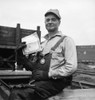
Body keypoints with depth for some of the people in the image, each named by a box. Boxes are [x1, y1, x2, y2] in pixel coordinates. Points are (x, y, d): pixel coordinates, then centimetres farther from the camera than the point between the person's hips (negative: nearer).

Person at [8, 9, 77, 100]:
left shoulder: (66, 40, 1)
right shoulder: (43, 43, 22)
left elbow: (71, 67, -10)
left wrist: (48, 74, -14)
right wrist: (26, 62, 5)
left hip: (55, 81, -6)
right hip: (38, 81, 6)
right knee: (15, 92, -20)